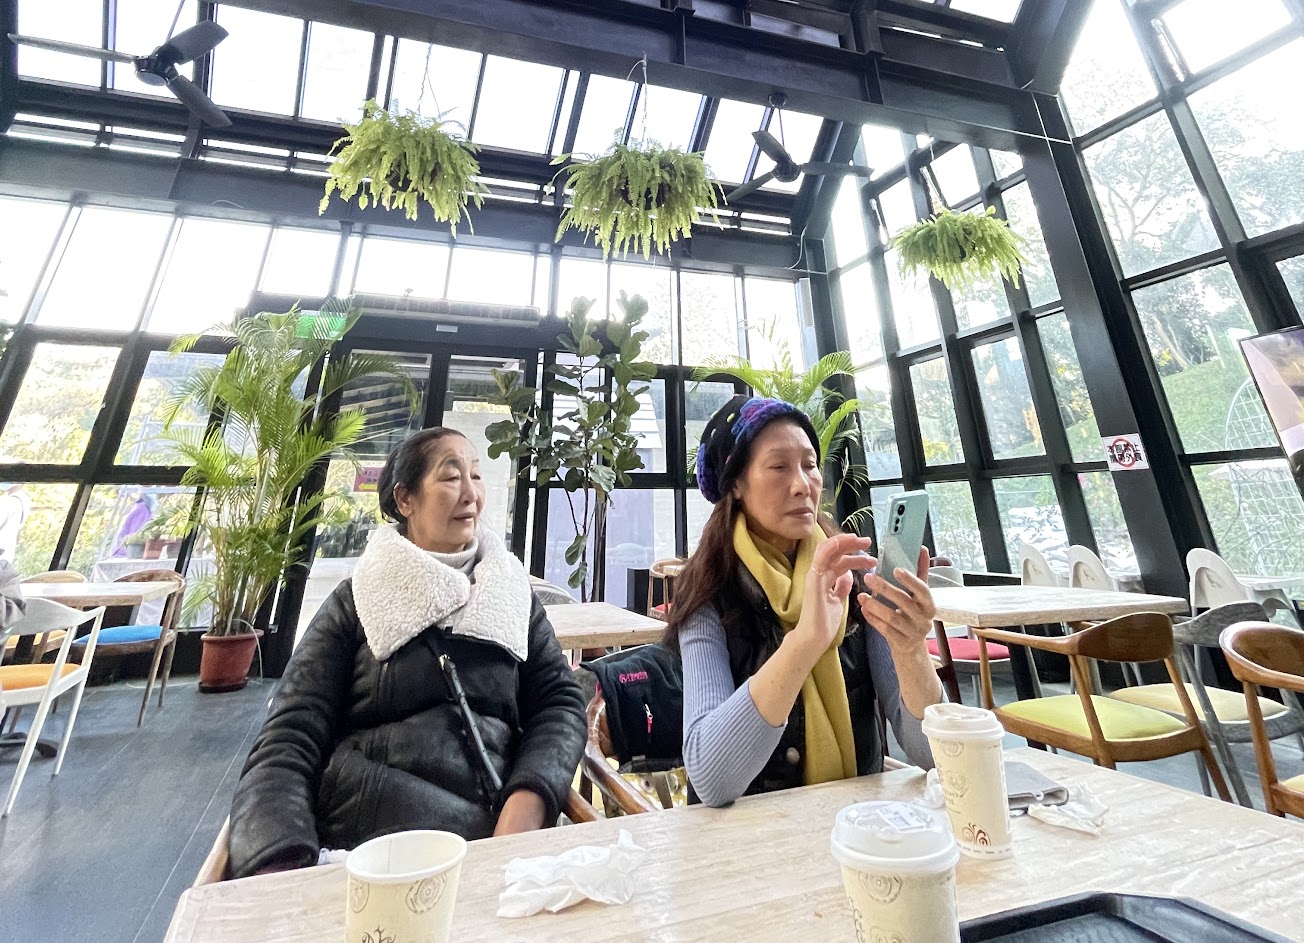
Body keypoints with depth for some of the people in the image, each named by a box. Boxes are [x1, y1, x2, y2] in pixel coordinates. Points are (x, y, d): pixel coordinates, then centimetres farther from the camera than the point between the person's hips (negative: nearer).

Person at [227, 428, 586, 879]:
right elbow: (286, 748, 1)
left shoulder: (512, 594, 11)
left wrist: (528, 801, -12)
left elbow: (560, 700, 6)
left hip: (494, 843, 1)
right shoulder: (355, 602, 7)